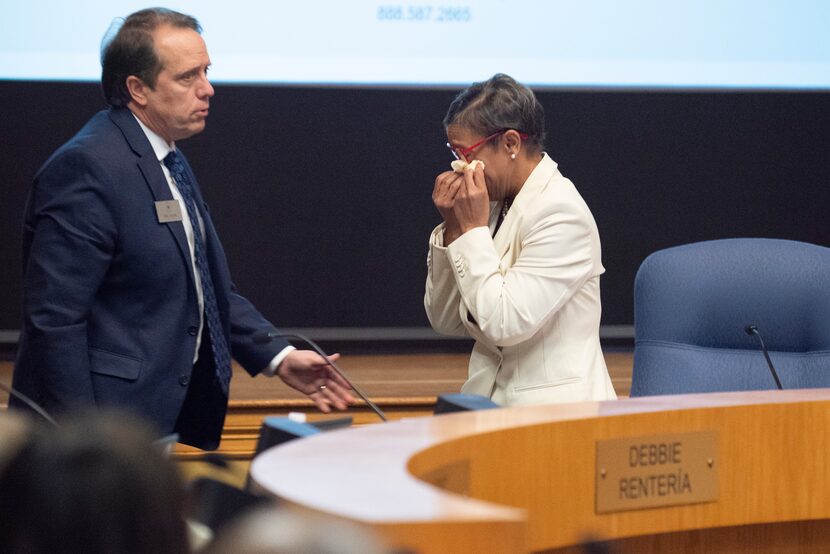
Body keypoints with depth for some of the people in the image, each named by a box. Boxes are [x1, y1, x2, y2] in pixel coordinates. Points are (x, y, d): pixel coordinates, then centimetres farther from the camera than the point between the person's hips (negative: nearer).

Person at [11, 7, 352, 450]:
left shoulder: (168, 161, 14)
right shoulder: (88, 168, -18)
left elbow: (211, 290, 19)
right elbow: (54, 318, -22)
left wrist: (280, 358, 8)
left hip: (174, 418, 10)